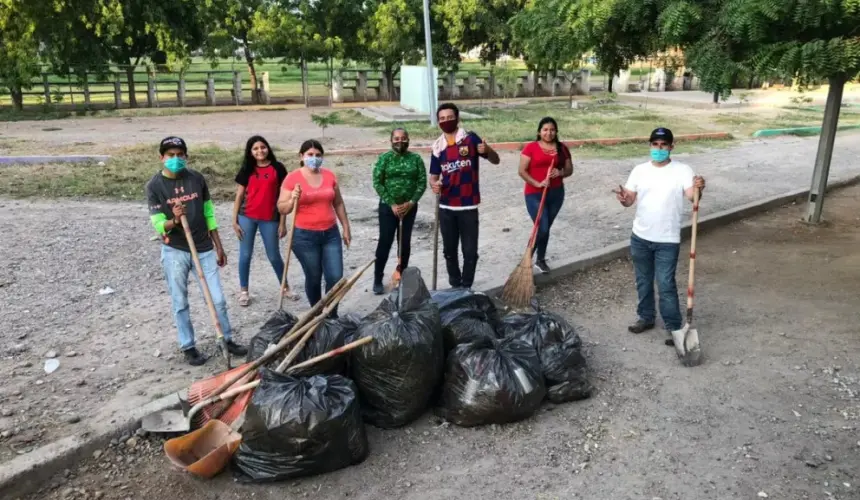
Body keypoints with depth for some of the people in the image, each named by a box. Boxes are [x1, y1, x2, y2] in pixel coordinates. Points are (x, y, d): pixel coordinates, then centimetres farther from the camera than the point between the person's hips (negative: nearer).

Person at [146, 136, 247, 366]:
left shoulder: (197, 178, 0)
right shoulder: (154, 186, -8)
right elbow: (159, 225, -11)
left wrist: (218, 247, 9)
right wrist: (174, 220, -34)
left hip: (204, 249, 2)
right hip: (174, 252, -2)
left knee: (218, 299, 5)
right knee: (180, 303, 8)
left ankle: (228, 339, 21)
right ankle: (188, 347, 21)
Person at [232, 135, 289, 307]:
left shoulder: (277, 168, -2)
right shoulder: (247, 169, 3)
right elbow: (239, 195, 5)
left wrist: (283, 223, -3)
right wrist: (234, 221, 0)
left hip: (270, 218, -2)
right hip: (247, 217, 2)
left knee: (274, 256, 7)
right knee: (245, 255, 7)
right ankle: (244, 291, 20)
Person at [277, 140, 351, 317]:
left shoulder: (329, 175, 4)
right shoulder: (292, 178, -7)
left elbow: (338, 204, 13)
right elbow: (282, 208, -6)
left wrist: (346, 227, 14)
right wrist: (293, 200, -25)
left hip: (331, 234, 3)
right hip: (305, 237, -3)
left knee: (335, 277, 1)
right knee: (313, 278, 9)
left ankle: (332, 316, 19)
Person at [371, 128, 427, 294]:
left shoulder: (416, 159, 3)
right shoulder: (384, 158, -2)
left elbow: (422, 183, -1)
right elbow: (377, 183, -6)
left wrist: (411, 203, -12)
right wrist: (392, 204, -13)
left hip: (409, 207, 2)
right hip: (388, 207, -2)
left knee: (405, 243, 9)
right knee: (385, 242, -1)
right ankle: (378, 280, 9)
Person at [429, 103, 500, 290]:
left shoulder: (470, 138, -5)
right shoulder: (437, 147, 5)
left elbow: (496, 161, -3)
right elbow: (434, 176, 11)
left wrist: (487, 150, -26)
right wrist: (434, 184, -13)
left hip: (468, 207, -3)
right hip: (446, 208, 3)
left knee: (470, 251, 1)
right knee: (449, 250, 12)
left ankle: (466, 288, 15)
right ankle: (455, 286, 28)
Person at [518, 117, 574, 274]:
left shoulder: (562, 148, 6)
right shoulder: (531, 147, -6)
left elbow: (569, 169, 11)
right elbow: (522, 171, -9)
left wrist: (560, 173, -12)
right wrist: (537, 183, -21)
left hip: (556, 193, 4)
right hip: (535, 194, -4)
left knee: (546, 228, 12)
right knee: (542, 229, -11)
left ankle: (541, 260, 28)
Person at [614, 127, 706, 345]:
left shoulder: (682, 171, -8)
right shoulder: (640, 170, 2)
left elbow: (691, 197, -18)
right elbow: (630, 199, 2)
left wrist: (699, 189, -41)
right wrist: (624, 199, -21)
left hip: (667, 240, -4)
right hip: (640, 237, 4)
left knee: (666, 285, -2)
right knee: (643, 281, 17)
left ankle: (674, 328, 11)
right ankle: (646, 317, 35)